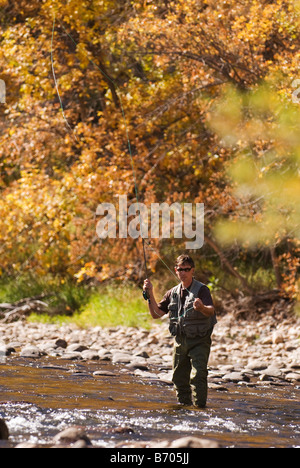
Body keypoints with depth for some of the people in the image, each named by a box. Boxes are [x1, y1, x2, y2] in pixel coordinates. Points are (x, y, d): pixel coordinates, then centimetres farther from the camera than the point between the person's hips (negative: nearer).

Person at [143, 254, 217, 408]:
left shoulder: (201, 290, -9)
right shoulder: (173, 293, 11)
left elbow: (211, 311, -26)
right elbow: (156, 313, 12)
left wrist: (202, 308, -50)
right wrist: (150, 294, 1)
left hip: (199, 341, -6)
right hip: (180, 341, 6)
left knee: (198, 375, -17)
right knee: (179, 377, 10)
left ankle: (199, 406, -17)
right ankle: (183, 405, 23)